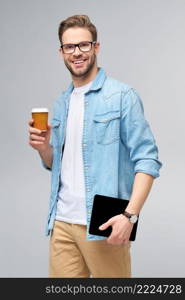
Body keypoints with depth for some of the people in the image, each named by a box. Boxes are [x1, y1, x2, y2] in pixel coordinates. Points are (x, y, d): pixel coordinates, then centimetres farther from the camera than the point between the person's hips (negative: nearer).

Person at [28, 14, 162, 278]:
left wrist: (130, 215, -22)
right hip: (62, 221, 5)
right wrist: (43, 148, -1)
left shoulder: (122, 96, -5)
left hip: (103, 224, -5)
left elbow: (147, 159, -11)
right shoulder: (61, 103, 14)